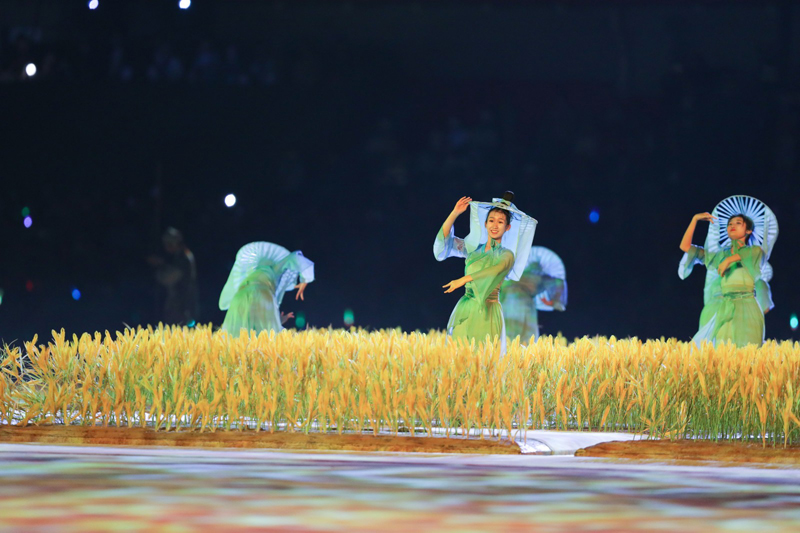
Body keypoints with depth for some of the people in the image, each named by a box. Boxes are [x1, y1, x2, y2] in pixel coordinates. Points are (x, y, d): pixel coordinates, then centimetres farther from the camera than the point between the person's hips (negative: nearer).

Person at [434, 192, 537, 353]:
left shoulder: (506, 255, 1)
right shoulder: (473, 248, 13)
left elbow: (497, 269, -19)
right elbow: (444, 241, 8)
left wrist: (464, 279, -27)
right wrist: (455, 213, -1)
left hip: (487, 313, -4)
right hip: (464, 309, 4)